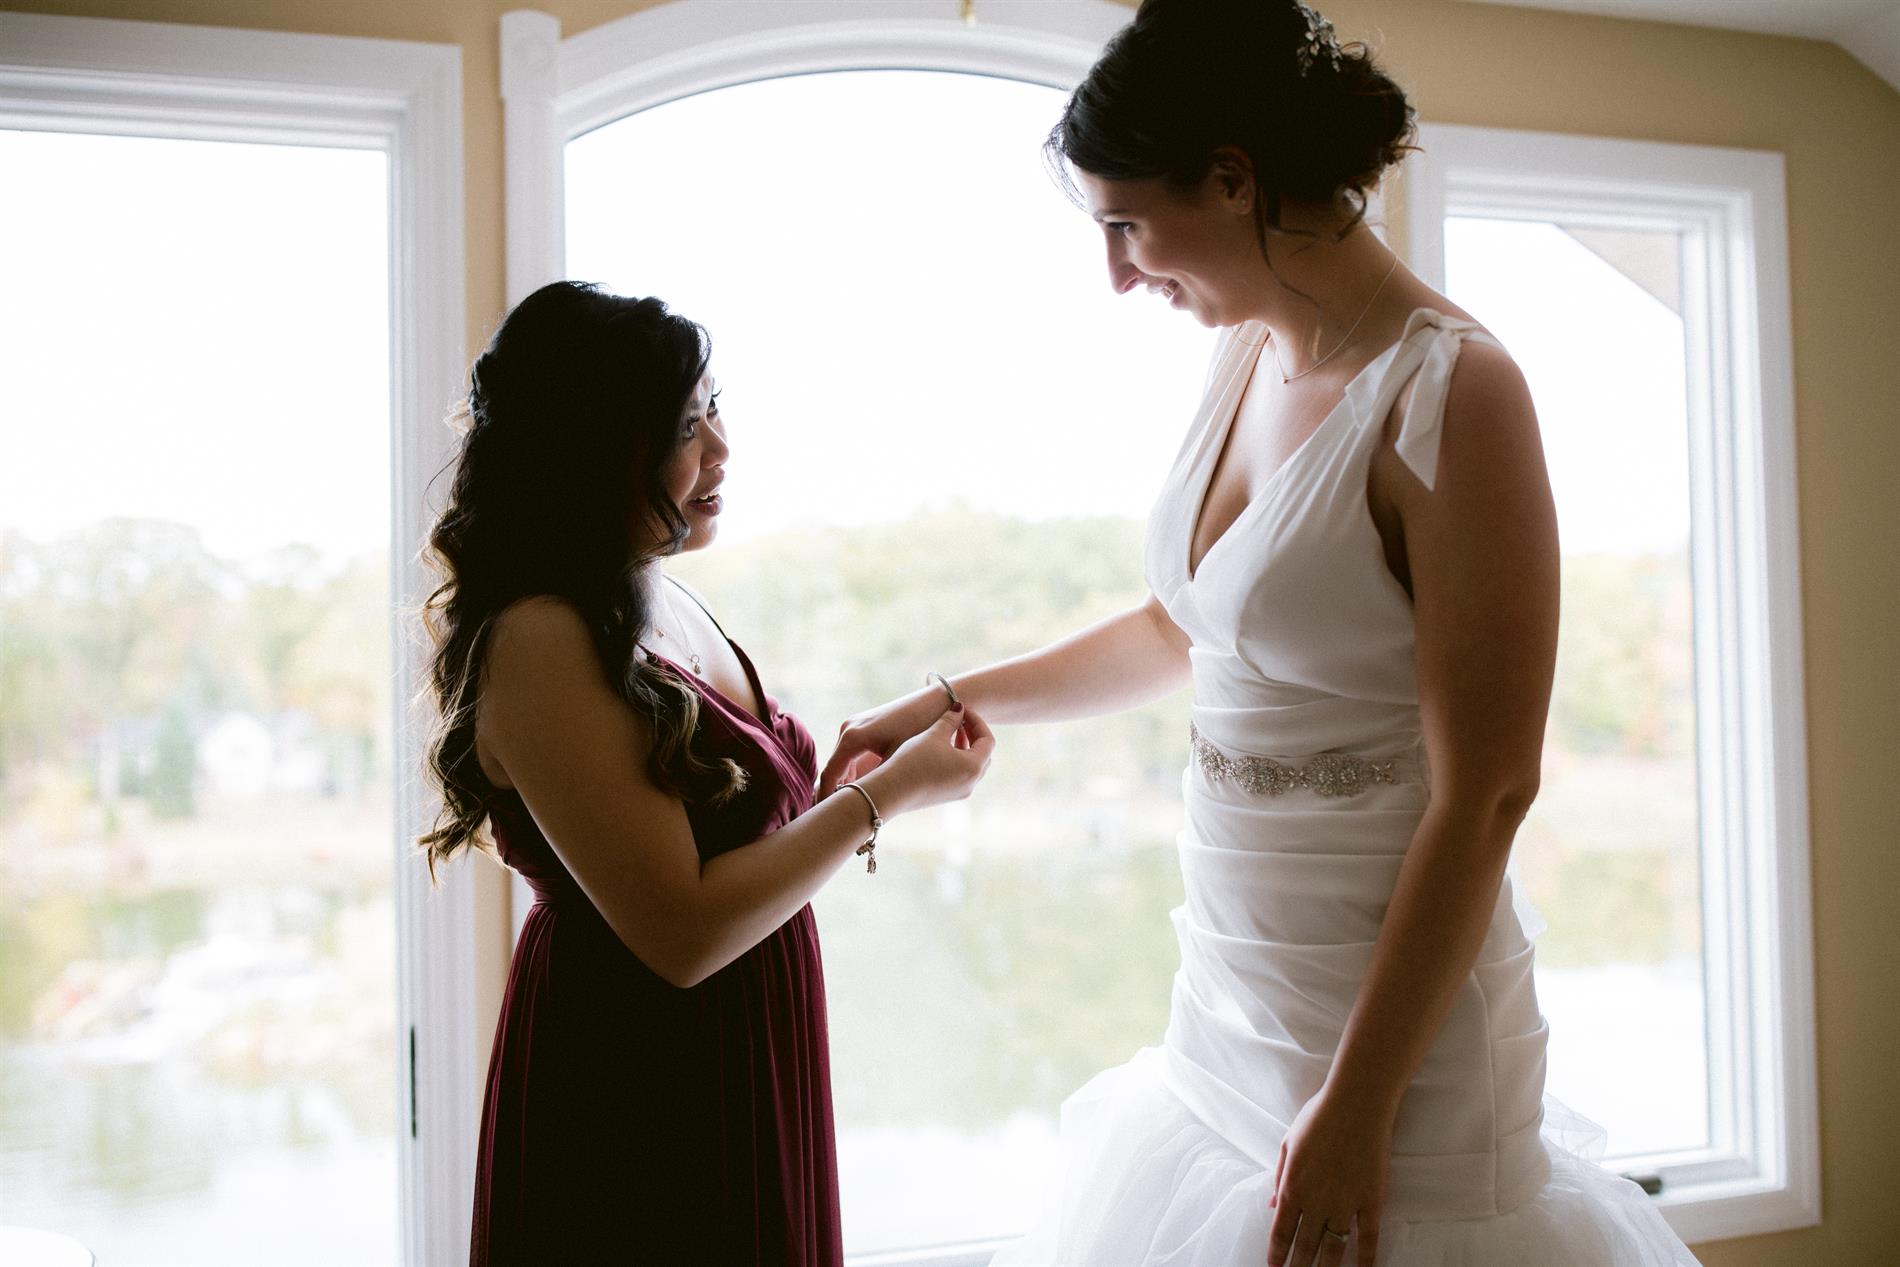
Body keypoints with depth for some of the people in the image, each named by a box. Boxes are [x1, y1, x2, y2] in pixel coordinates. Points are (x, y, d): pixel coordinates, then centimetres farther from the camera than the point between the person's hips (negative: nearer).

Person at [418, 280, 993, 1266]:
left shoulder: (658, 601, 6)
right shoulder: (542, 645, -22)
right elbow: (682, 934, -23)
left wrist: (850, 773, 0)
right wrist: (884, 795, -17)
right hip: (628, 1115, -8)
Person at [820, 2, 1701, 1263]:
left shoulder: (1447, 392, -18)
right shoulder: (1250, 357, 5)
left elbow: (1483, 795, -19)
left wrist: (1355, 1107, -18)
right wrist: (947, 703, 24)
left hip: (1394, 1012, -7)